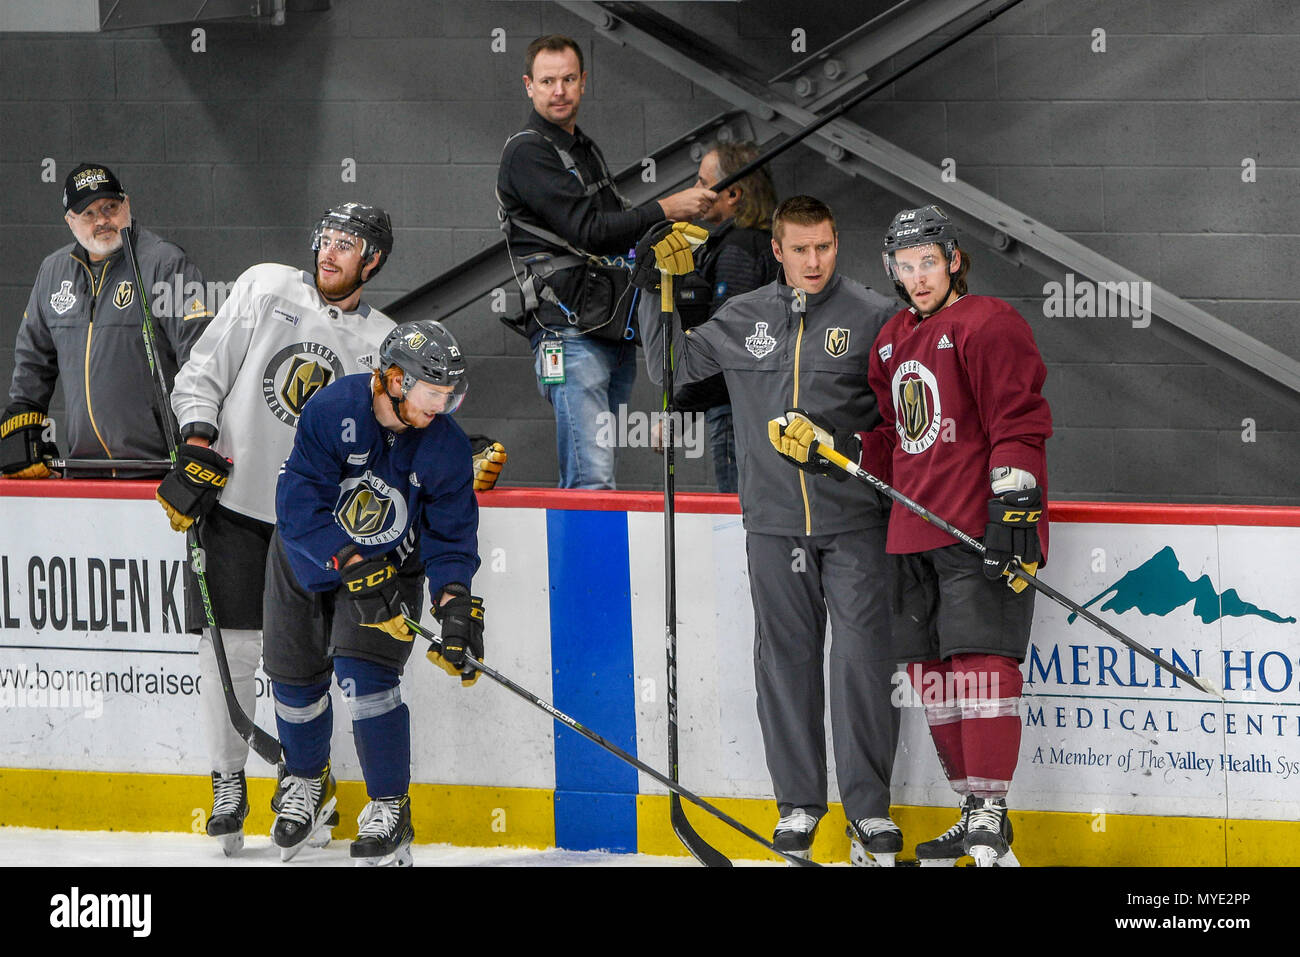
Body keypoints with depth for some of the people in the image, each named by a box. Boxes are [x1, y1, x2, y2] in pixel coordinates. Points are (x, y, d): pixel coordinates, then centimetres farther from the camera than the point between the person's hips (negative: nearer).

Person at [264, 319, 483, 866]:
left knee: (363, 672, -20)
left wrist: (455, 600, -28)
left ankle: (390, 810, -10)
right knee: (296, 677, 9)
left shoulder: (447, 447, -19)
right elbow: (299, 506, -30)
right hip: (309, 558, 0)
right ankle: (308, 782, 40)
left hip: (389, 564, 0)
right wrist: (351, 564, -38)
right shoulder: (332, 411, -28)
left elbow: (450, 536, -12)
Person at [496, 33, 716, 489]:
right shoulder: (527, 153, -7)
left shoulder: (586, 151, 22)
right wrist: (666, 209, -15)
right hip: (570, 331, -9)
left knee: (586, 479, 8)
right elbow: (587, 229, -16)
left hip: (614, 331, 9)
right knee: (592, 481, -17)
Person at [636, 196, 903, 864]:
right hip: (773, 522, 3)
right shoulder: (742, 319, 7)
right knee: (785, 659, 7)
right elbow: (673, 368, 17)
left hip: (854, 522, -3)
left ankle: (870, 808, 2)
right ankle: (798, 801, 16)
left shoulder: (872, 317, -1)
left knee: (861, 657, -6)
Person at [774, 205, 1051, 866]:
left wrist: (1013, 506, -21)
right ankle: (975, 815, 13)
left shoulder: (985, 325, -6)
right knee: (930, 670, 6)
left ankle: (989, 819, -14)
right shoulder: (892, 340, 19)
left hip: (980, 528, -8)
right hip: (914, 532, 8)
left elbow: (1019, 422, -13)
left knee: (980, 661, -14)